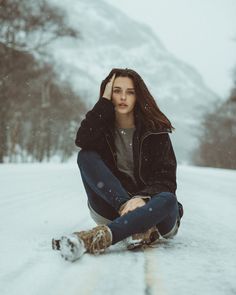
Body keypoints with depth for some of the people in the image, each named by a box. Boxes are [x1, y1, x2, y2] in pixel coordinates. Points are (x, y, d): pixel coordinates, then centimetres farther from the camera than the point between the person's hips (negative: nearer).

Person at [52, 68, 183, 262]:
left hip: (149, 206, -1)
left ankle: (101, 236, -53)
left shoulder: (155, 131, -1)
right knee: (86, 156, -20)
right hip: (111, 207, 2)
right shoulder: (102, 126, 5)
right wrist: (104, 101, -14)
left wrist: (143, 198, -30)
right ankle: (138, 226, -34)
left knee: (168, 200, -36)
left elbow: (166, 180, -9)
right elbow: (83, 140, -20)